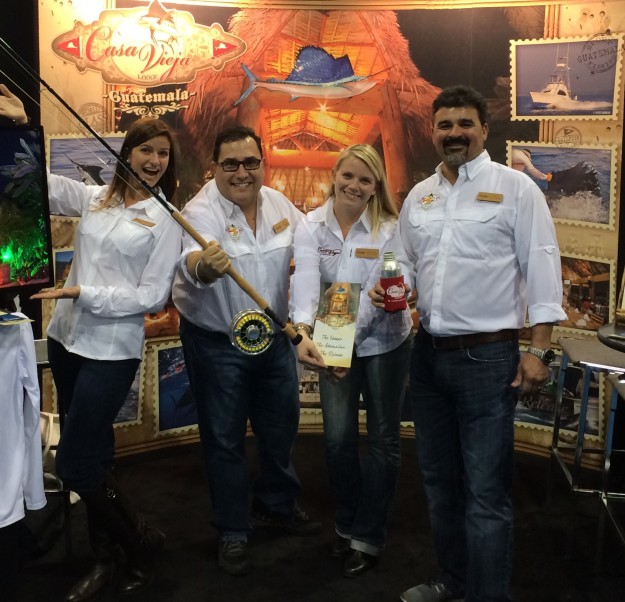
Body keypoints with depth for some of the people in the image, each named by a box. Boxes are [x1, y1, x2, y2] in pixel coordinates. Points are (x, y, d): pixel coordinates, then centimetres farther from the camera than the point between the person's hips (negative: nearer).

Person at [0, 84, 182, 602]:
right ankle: (108, 557, 32)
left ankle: (141, 541, 19)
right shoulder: (93, 198, 7)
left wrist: (82, 293, -16)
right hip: (65, 338, 5)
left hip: (112, 351, -5)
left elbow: (153, 296, -10)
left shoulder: (165, 221, -6)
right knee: (93, 455, 15)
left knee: (74, 464, -3)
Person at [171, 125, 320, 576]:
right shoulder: (202, 211, -21)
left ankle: (278, 506, 43)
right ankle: (233, 533, 24)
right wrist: (204, 266, -63)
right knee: (225, 438, 5)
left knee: (281, 427, 19)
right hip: (216, 342, -5)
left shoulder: (277, 202, -2)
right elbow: (191, 262, -41)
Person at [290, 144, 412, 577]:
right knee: (338, 438, 6)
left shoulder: (389, 228, -14)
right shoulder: (311, 226, -9)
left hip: (383, 342, -2)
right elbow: (305, 281, -25)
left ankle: (368, 537, 21)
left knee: (382, 438, 6)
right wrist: (303, 332, -42)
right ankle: (348, 525, 29)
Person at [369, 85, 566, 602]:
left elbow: (542, 270, -9)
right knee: (439, 479, 17)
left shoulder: (515, 188, -5)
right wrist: (392, 289, -1)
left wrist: (539, 350, -14)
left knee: (485, 492, -2)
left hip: (488, 357, -6)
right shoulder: (418, 196, 11)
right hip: (429, 355, 6)